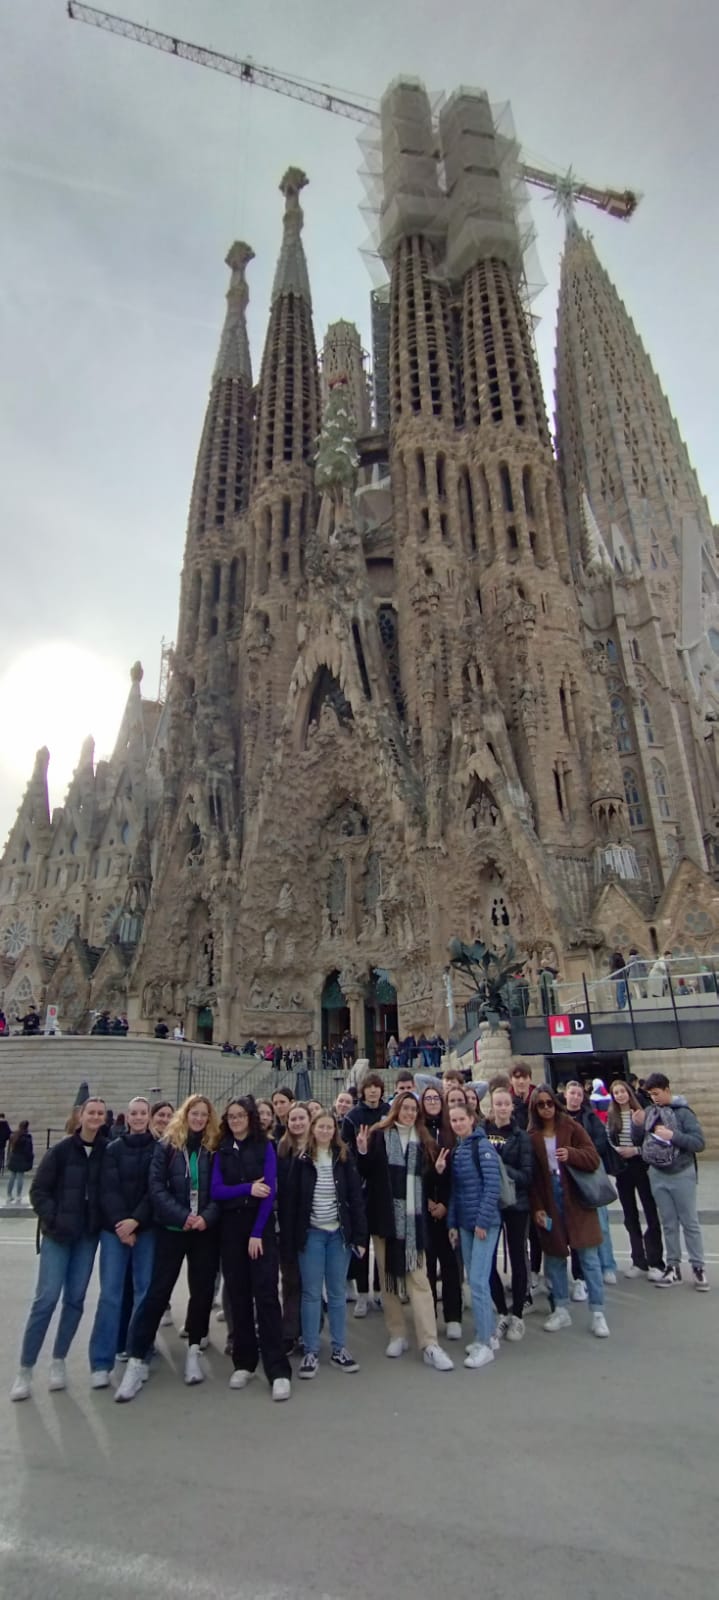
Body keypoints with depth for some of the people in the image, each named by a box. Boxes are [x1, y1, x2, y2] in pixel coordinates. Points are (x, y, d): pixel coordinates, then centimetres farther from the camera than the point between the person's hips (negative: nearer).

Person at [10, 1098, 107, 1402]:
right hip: (58, 1235, -3)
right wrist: (54, 1220, -13)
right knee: (46, 1299, -4)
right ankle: (25, 1370, 11)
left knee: (75, 1299, 7)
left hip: (88, 1236, 3)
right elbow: (38, 1191, -5)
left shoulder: (106, 1152, -4)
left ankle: (58, 1363, 23)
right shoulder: (60, 1150, -10)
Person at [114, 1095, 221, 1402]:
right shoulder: (166, 1146, -3)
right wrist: (182, 1217, -17)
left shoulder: (214, 1148, 2)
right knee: (158, 1291, 0)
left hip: (206, 1230, 2)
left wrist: (207, 1217, -16)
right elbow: (156, 1187, -9)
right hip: (172, 1228, -2)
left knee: (202, 1290, 9)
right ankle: (135, 1362, 10)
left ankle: (193, 1352, 28)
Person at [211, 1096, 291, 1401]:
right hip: (230, 1228, 3)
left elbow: (270, 1190, -7)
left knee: (266, 1294, -8)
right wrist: (248, 1188, -19)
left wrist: (257, 1233, -13)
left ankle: (278, 1370, -4)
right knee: (238, 1295, 8)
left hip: (261, 1226, -3)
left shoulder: (265, 1147, -2)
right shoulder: (221, 1151, 6)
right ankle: (243, 1363, 22)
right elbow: (216, 1191, -4)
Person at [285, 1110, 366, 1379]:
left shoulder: (345, 1158, -2)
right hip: (311, 1233, -1)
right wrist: (290, 1240, -4)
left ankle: (338, 1349, 23)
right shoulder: (302, 1160, -3)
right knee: (311, 1294, 6)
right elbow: (292, 1201, -2)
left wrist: (360, 1235, -6)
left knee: (337, 1293, 10)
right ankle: (311, 1352, 17)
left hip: (339, 1232, 1)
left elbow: (356, 1197, -1)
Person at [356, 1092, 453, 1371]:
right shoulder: (378, 1136, -1)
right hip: (385, 1217, -1)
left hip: (413, 1219, 1)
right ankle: (397, 1335, 25)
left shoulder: (423, 1141, 7)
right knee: (388, 1277, 10)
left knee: (419, 1279, -2)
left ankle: (430, 1345, 3)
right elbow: (365, 1173, -2)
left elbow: (427, 1177, 15)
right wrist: (362, 1152, -19)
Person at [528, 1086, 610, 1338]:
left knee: (589, 1257, 2)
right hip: (548, 1203, 2)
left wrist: (571, 1154, -25)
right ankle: (561, 1310, 25)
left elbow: (593, 1159, -7)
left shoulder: (572, 1128, -3)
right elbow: (531, 1176, 1)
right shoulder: (531, 1137, 0)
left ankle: (597, 1313, 12)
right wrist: (536, 1208, -5)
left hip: (577, 1200, -1)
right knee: (554, 1257, 10)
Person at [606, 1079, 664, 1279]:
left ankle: (655, 1262, 11)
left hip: (641, 1167, -4)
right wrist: (616, 1150, -11)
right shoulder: (611, 1117, 4)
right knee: (630, 1216, 12)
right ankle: (638, 1262, 23)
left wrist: (636, 1150, -18)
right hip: (622, 1169, 4)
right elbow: (607, 1141, 8)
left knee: (651, 1213, 1)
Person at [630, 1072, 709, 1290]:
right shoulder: (649, 1112, -1)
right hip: (657, 1174, 4)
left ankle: (698, 1267, 21)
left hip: (681, 1174, -4)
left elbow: (699, 1143, -18)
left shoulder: (683, 1112, -14)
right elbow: (638, 1142, 5)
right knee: (668, 1224, 14)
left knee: (689, 1222, 9)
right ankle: (673, 1267, 24)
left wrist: (673, 1136, -28)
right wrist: (637, 1125, -14)